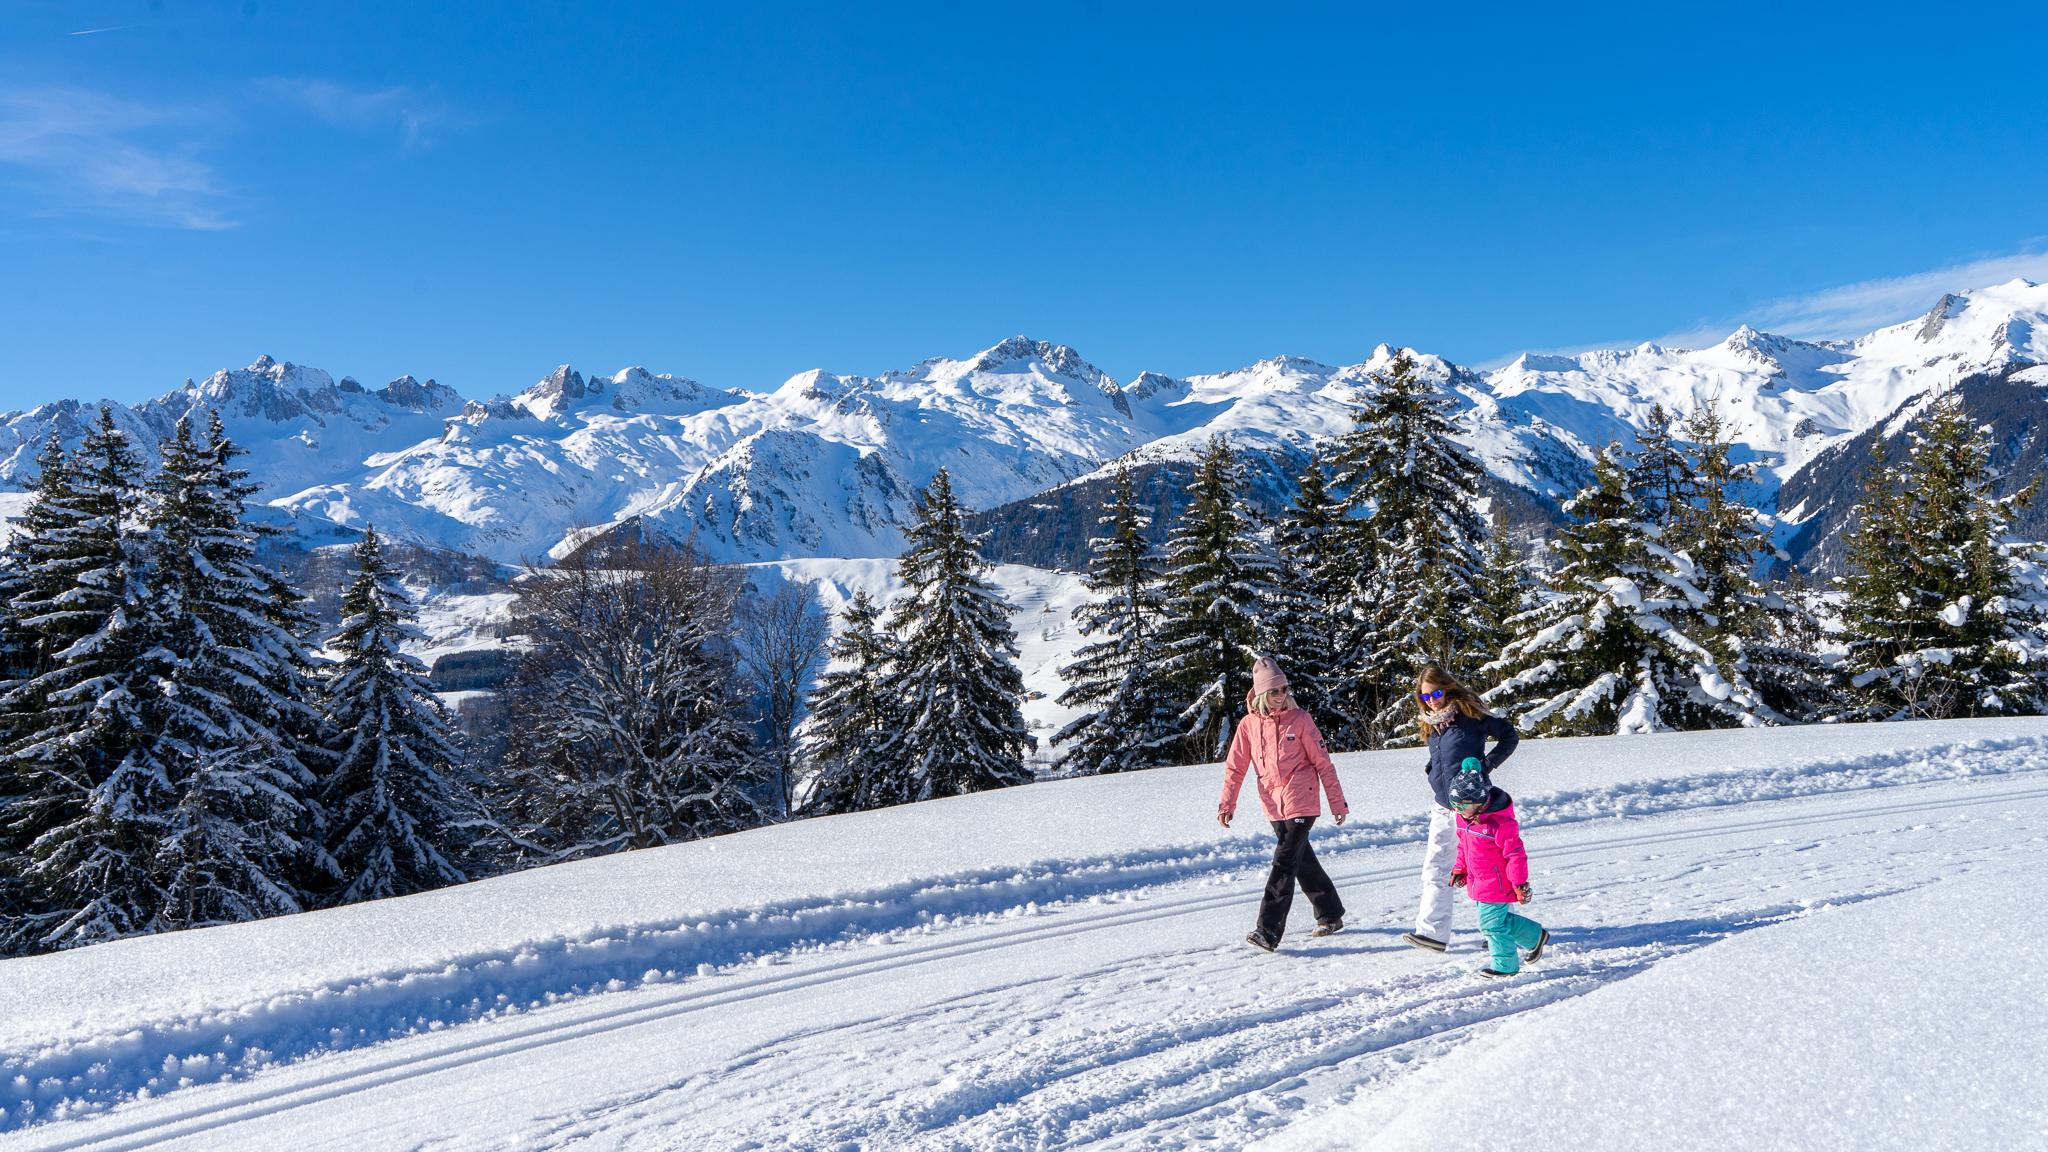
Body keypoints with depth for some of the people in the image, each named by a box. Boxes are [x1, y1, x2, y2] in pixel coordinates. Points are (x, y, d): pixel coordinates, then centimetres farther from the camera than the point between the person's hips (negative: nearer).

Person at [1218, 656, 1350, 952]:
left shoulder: (1299, 719, -5)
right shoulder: (1249, 724, 3)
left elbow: (1322, 762, -1)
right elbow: (1235, 767, 5)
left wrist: (1338, 802, 1)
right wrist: (1226, 804, -3)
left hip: (1301, 802, -4)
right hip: (1274, 806, 4)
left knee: (1284, 862, -12)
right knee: (1303, 860, 15)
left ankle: (1268, 931, -14)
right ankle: (1330, 915, 33)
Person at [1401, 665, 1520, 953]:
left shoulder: (1469, 715, -10)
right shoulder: (1429, 723, 10)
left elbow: (1510, 735, -4)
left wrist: (1487, 764, -12)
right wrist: (1432, 770, 6)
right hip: (1443, 807, 7)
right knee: (1435, 869, -1)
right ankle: (1432, 932, -3)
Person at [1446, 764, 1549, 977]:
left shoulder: (1500, 823, -26)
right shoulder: (1464, 818, 0)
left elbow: (1516, 854, -20)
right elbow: (1463, 845, 18)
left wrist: (1520, 884, -16)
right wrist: (1459, 869, 19)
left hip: (1496, 885, -8)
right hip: (1479, 882, 8)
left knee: (1492, 923, -1)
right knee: (1500, 919, 18)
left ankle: (1504, 965, 16)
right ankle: (1535, 936, 36)